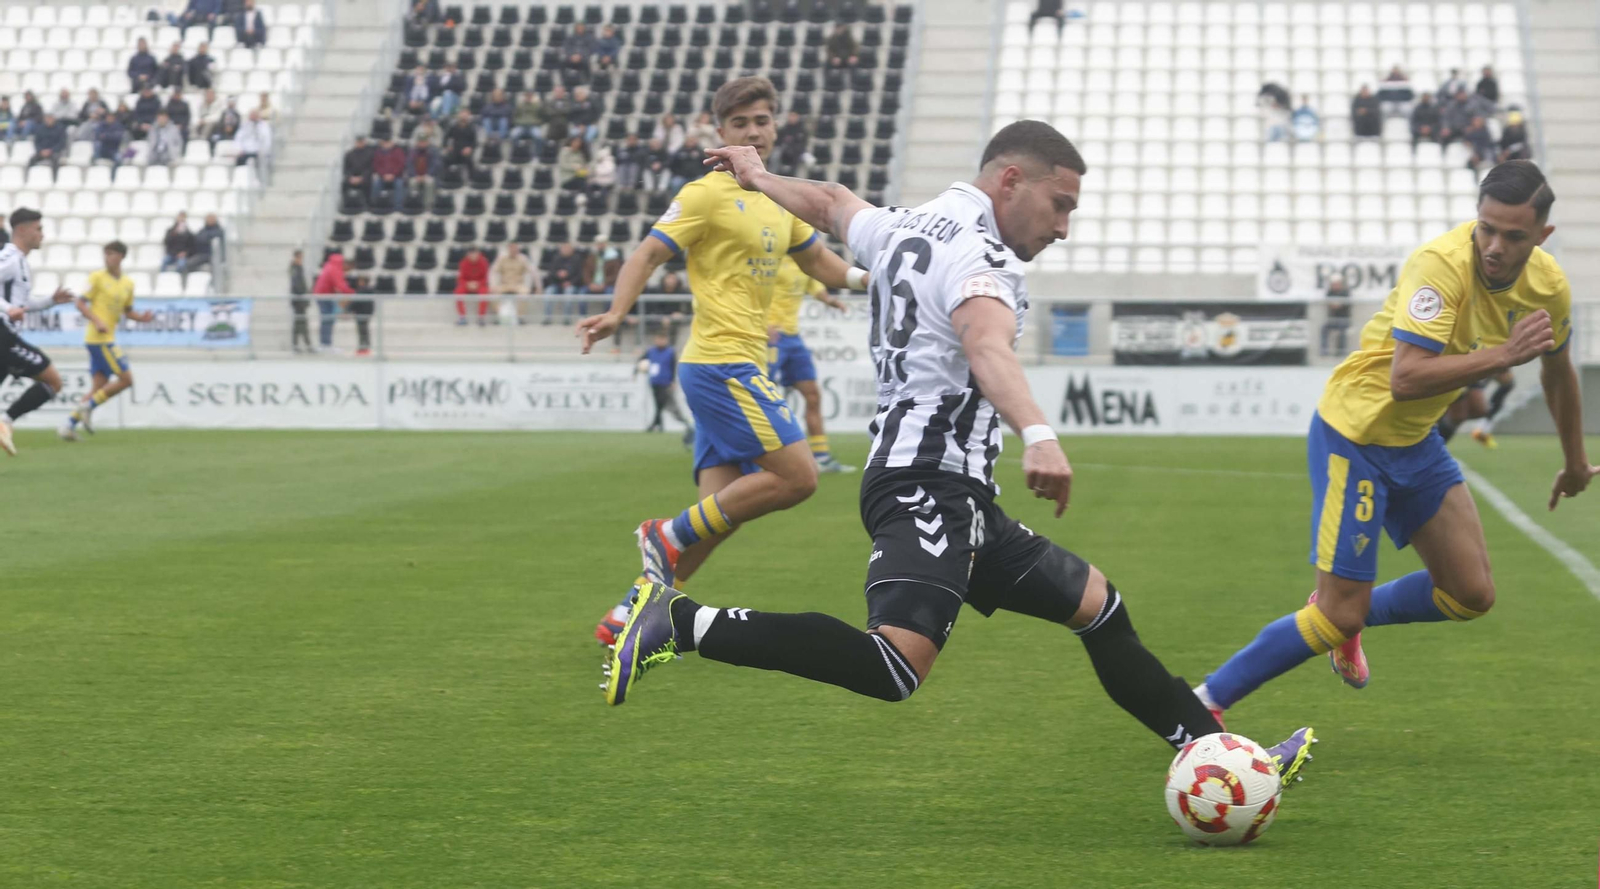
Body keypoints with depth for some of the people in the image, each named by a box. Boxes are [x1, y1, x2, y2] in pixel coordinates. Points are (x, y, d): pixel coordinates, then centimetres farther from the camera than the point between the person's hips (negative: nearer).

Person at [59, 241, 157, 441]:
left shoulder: (128, 283, 14)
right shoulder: (98, 278, -5)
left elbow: (127, 311, 23)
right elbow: (80, 303, -6)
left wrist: (142, 318, 2)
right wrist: (97, 321, -20)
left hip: (107, 339, 7)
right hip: (98, 337, -7)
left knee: (101, 386, 3)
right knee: (125, 378, -12)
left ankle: (69, 425, 3)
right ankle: (88, 406, -5)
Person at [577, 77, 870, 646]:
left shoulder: (779, 200, 17)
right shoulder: (707, 194, -7)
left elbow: (820, 263, 29)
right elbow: (646, 256, -13)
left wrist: (866, 277, 11)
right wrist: (615, 313, -29)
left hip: (740, 369, 8)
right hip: (721, 362, -8)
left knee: (719, 510, 3)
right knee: (797, 476, -14)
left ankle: (629, 616, 7)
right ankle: (670, 535, -3)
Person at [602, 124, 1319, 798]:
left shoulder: (904, 229, 17)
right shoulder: (976, 254, -12)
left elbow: (829, 203, 38)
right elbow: (986, 346, -33)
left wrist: (760, 178, 58)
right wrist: (1038, 434, -50)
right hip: (930, 483, -12)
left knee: (1096, 603, 17)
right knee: (896, 665, -31)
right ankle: (681, 623, -26)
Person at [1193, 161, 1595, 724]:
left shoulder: (1549, 287, -6)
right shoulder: (1441, 265, -29)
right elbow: (1405, 378, -38)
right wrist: (1503, 355, -39)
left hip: (1415, 443, 8)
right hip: (1353, 436, -7)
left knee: (1471, 595, 6)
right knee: (1338, 620, -9)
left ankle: (1347, 619, 30)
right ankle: (1205, 703, 4)